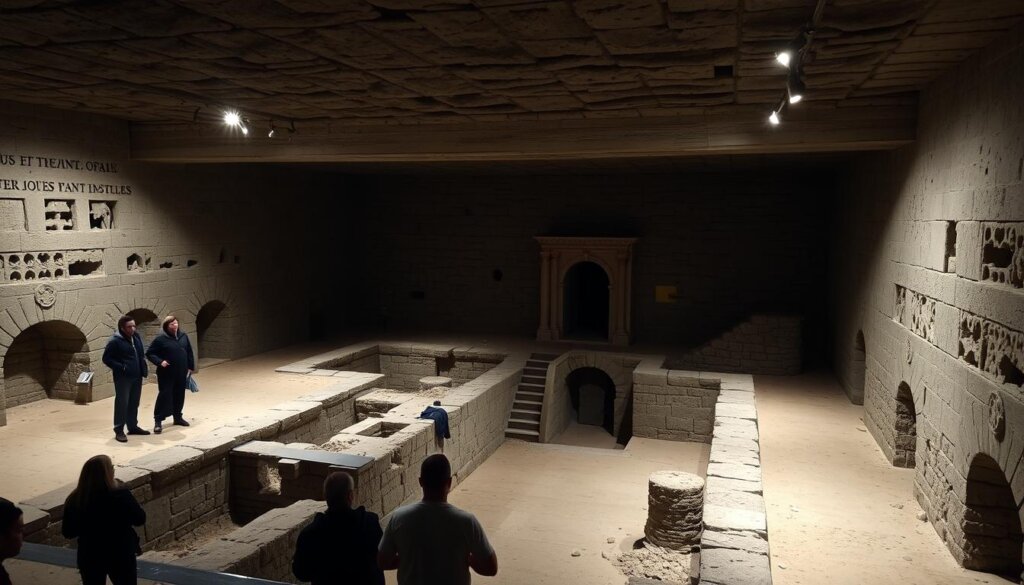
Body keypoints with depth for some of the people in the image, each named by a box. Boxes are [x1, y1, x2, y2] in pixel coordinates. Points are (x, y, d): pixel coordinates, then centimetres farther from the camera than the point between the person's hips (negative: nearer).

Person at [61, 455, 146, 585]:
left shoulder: (74, 500, -12)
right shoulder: (121, 495, -21)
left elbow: (67, 532, -1)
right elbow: (140, 519, -9)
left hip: (89, 556, 3)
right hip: (120, 554, -2)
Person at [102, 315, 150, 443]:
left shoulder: (137, 337, 9)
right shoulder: (115, 340, -12)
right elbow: (106, 358, -11)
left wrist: (143, 367, 9)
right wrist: (121, 368, -19)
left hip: (137, 376, 7)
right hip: (123, 377, -7)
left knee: (134, 403, 14)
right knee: (122, 403, -4)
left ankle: (133, 426, 25)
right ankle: (119, 430, 3)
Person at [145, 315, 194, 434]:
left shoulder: (183, 336, 5)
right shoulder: (160, 339, -10)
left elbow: (189, 352, 13)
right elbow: (149, 353, -6)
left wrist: (191, 367, 11)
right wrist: (160, 362, -21)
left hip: (181, 373, 5)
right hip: (166, 374, -5)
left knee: (179, 395, 13)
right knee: (164, 395, -6)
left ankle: (178, 417, 28)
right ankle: (158, 421, 0)